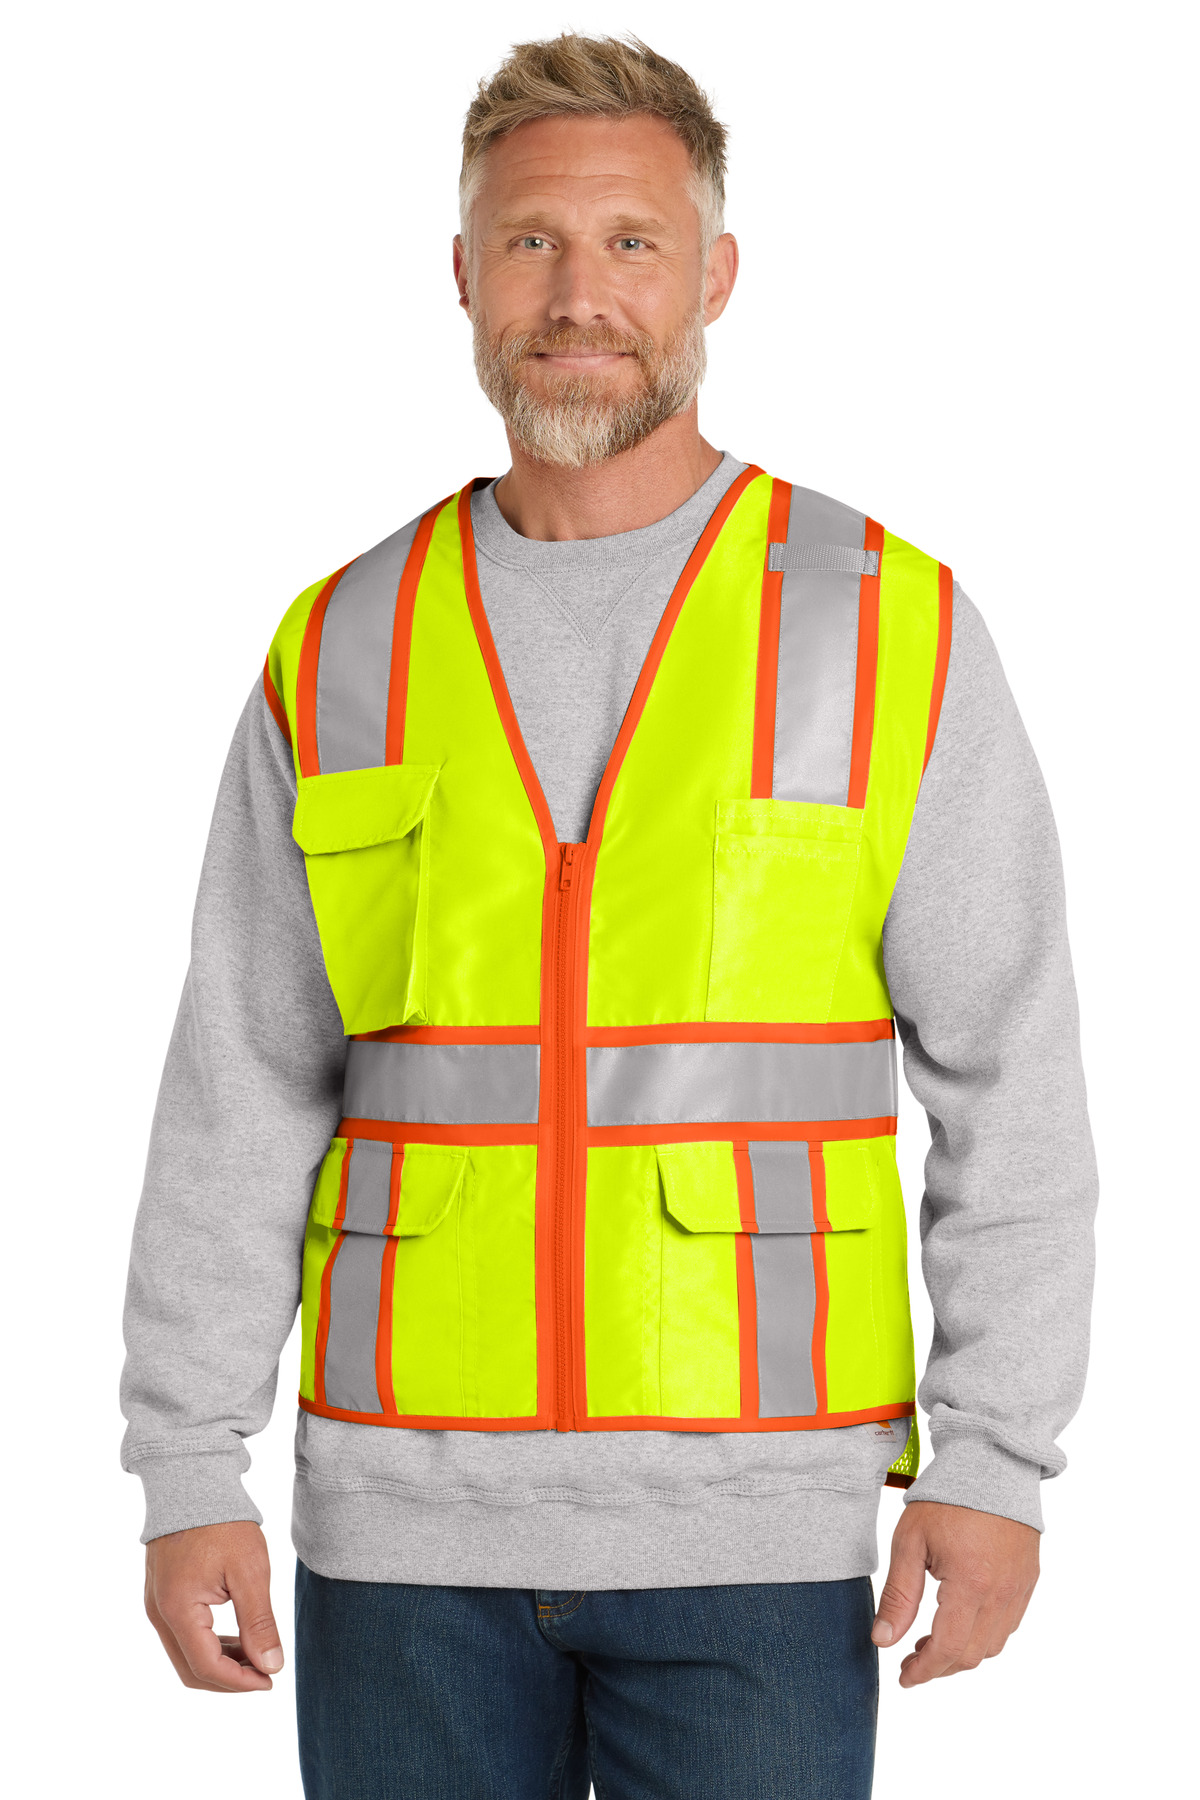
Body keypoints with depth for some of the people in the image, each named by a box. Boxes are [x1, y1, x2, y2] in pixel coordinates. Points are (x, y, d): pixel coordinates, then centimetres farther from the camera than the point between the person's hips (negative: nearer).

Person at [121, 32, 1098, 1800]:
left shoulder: (892, 628, -1)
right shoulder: (339, 658, 6)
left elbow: (1012, 1082, -1)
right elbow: (235, 1104, 7)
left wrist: (994, 1463, -8)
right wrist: (187, 1478, 1)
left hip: (749, 1526, -2)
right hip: (407, 1523, 2)